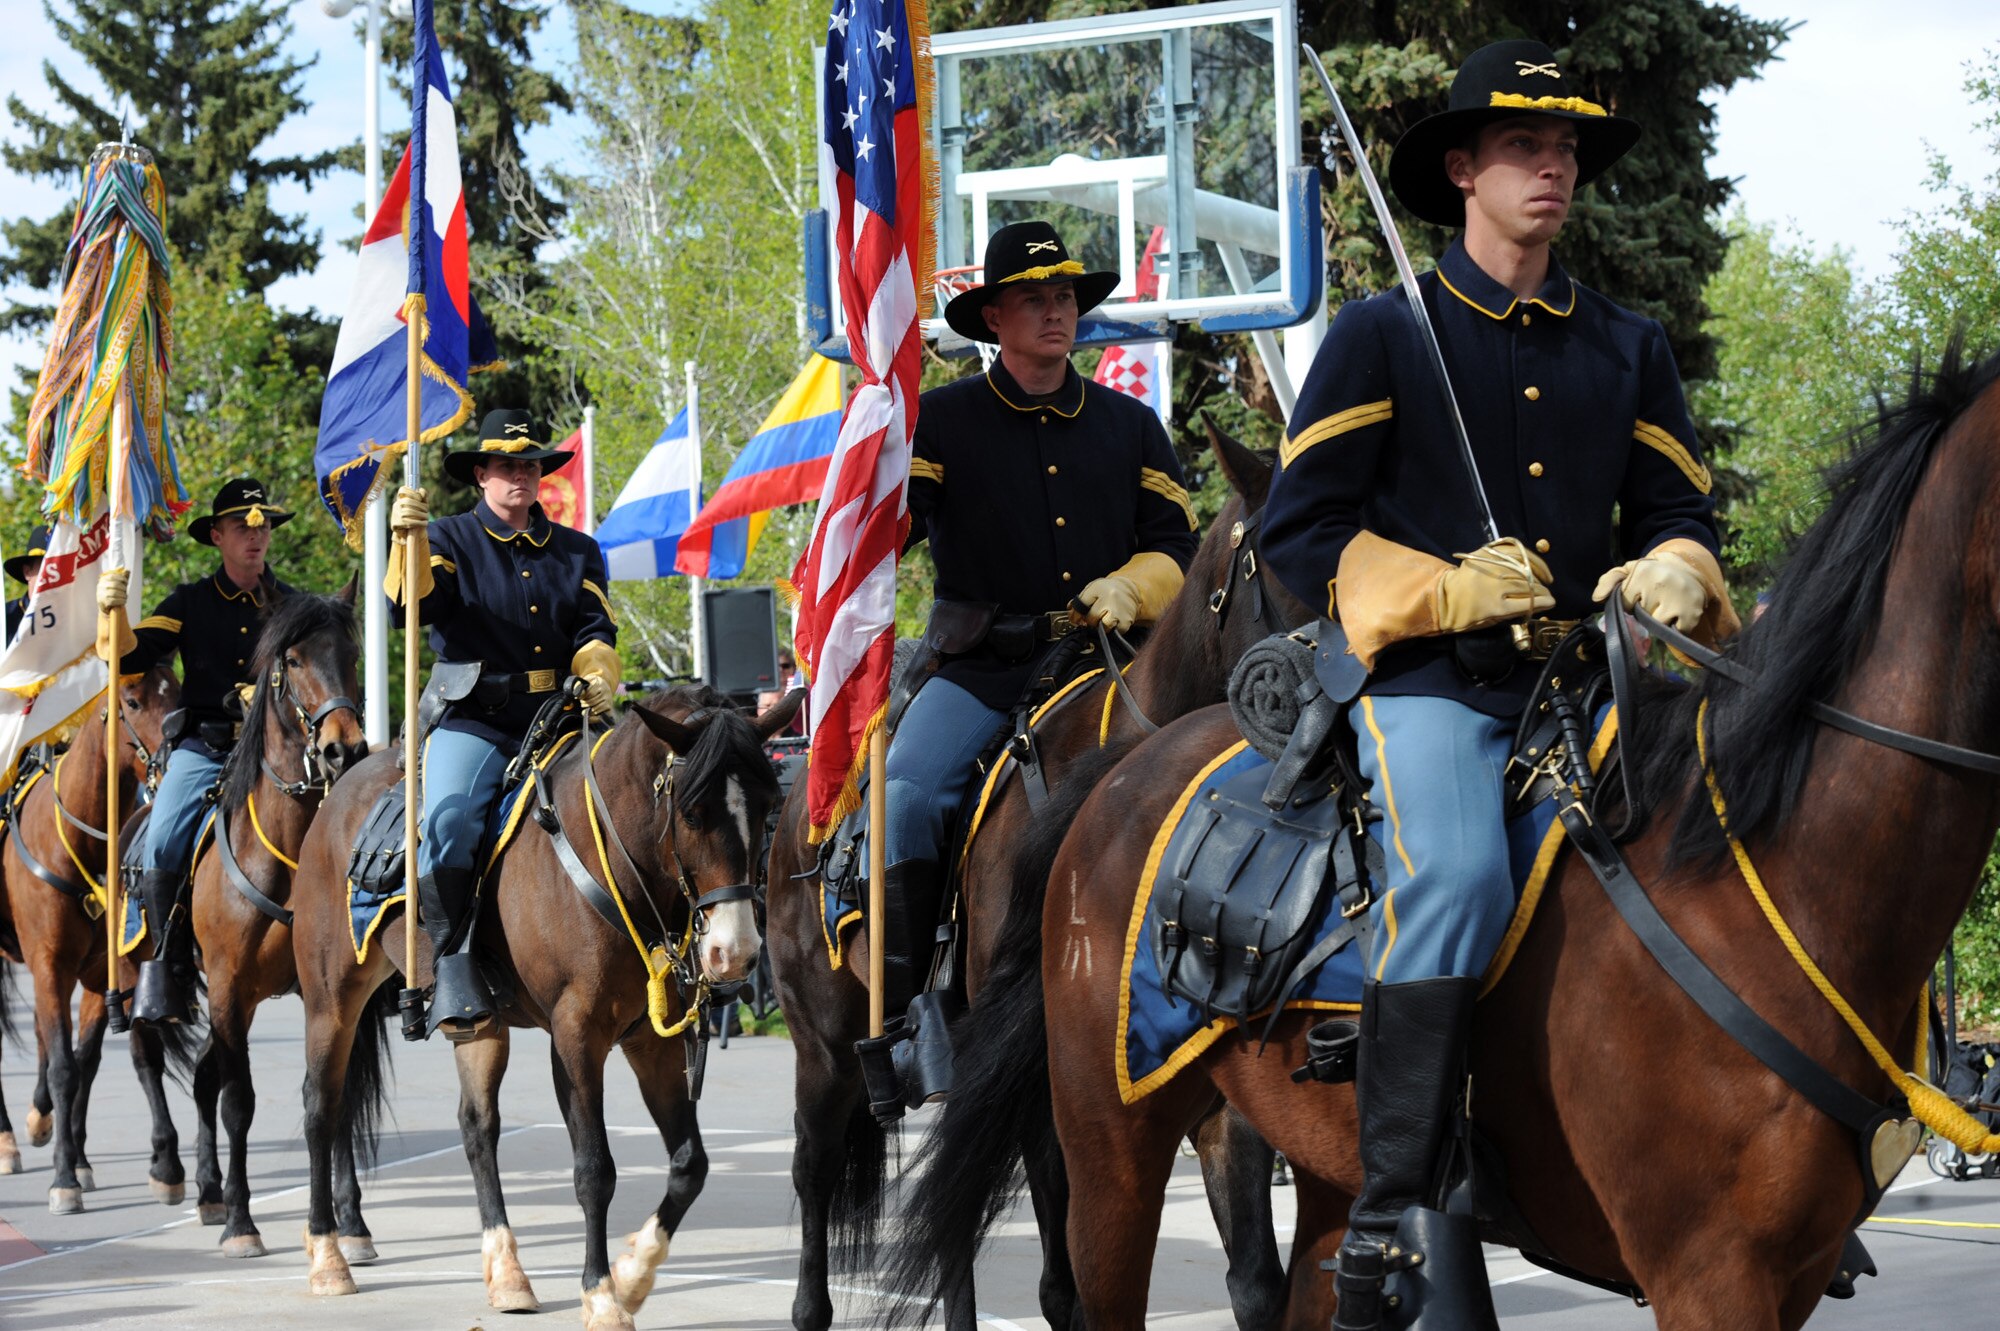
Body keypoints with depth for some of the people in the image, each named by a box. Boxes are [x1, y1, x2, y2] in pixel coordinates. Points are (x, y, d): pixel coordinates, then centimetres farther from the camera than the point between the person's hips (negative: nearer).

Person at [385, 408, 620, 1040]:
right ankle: (454, 965, -26)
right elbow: (411, 604, -7)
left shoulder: (577, 552, 21)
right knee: (450, 818, -31)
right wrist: (408, 538, -25)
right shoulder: (451, 540, 10)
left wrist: (600, 677, -10)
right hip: (474, 721, -3)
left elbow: (595, 630, 12)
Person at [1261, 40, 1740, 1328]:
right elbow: (1300, 533, 2)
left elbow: (1679, 509, 20)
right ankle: (1389, 1221, -28)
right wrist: (1454, 590, -11)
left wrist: (1672, 573, -5)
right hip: (1431, 684, -5)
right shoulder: (1383, 335, 6)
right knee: (1457, 874, -31)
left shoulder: (1630, 347, 18)